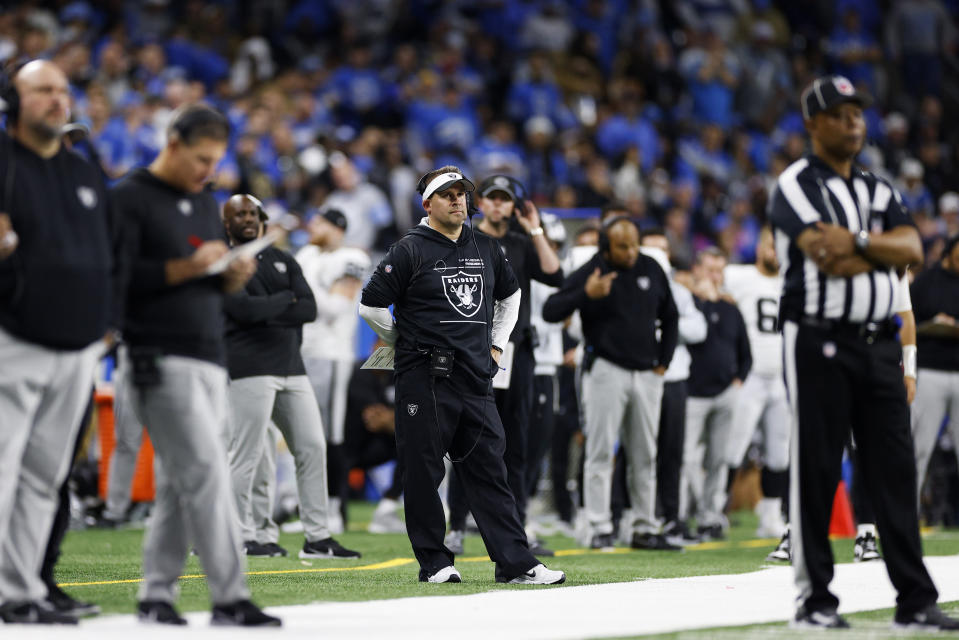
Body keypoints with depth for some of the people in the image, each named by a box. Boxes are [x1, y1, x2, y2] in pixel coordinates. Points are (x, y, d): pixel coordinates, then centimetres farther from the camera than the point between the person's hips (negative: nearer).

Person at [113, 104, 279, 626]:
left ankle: (156, 594, 14)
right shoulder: (131, 199, -4)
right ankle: (229, 597, -14)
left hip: (209, 357, 8)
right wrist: (184, 268, -19)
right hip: (161, 361, -8)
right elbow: (120, 276, -13)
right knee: (205, 471, -14)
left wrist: (233, 277, 4)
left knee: (179, 483, 8)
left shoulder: (206, 205, 21)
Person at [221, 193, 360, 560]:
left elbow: (309, 308, 4)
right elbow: (245, 309, -17)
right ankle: (241, 537, 0)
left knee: (313, 447, 4)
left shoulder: (283, 261, 17)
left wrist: (267, 312, -8)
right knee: (247, 454, -8)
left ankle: (317, 537, 9)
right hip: (251, 369, -7)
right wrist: (285, 300, -2)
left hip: (291, 366, 7)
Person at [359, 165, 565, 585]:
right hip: (425, 381, -5)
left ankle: (515, 563, 0)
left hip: (476, 381, 5)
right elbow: (371, 305, -5)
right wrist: (408, 345, 4)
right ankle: (433, 562, 7)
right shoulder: (410, 251, -4)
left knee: (489, 471, 2)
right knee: (424, 473, -2)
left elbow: (510, 296, 31)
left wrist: (496, 345, 21)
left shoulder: (485, 249, 14)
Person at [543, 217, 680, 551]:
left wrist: (663, 361, 11)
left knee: (644, 455, 8)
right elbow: (550, 311, -15)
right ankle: (600, 528, -5)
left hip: (647, 373, 5)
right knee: (601, 451, -6)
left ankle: (645, 529, 13)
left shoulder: (651, 270, 8)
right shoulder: (588, 273, -6)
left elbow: (670, 318, 20)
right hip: (606, 370, -5)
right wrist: (586, 294, -28)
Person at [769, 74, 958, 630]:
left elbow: (913, 250, 0)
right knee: (815, 470, -3)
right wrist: (883, 248, -6)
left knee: (896, 469, 4)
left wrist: (857, 242, -11)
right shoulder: (797, 185, -2)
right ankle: (815, 600, 3)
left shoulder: (879, 190, 18)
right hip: (819, 342, -6)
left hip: (879, 344, 6)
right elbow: (826, 258, -17)